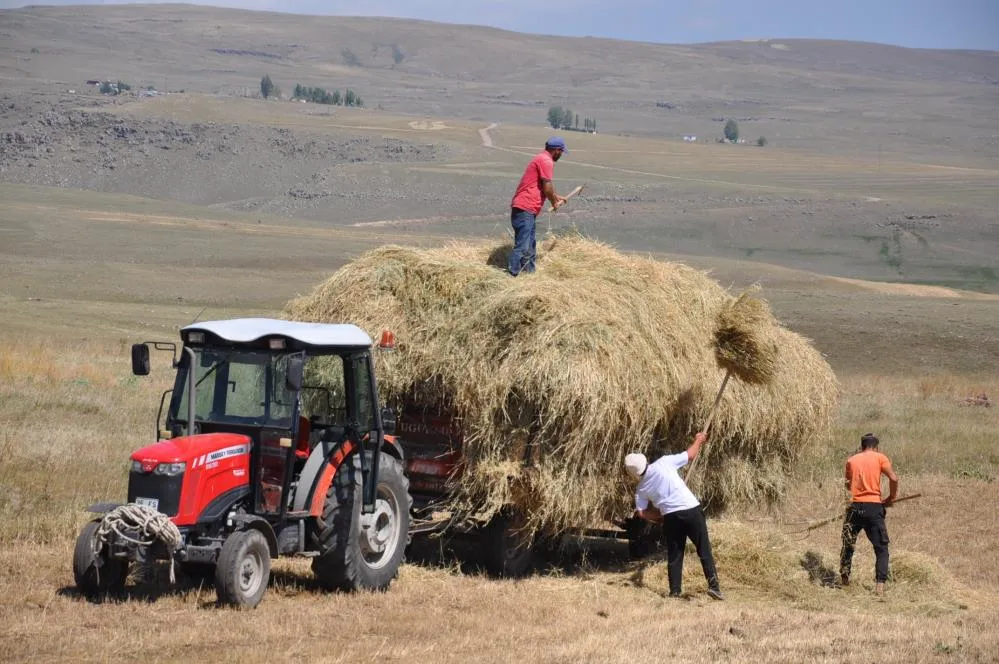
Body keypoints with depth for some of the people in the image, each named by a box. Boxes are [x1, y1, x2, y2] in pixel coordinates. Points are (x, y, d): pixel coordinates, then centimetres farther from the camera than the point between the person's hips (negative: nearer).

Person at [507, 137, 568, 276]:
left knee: (529, 247, 16)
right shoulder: (546, 161, -11)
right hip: (525, 209, -11)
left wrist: (556, 197, 38)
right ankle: (512, 276, -17)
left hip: (527, 209, 11)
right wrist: (554, 203, 2)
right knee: (522, 247, -14)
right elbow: (547, 188, -15)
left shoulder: (541, 158, 21)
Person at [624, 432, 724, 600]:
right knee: (704, 550, 3)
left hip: (670, 517, 2)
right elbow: (690, 455, 8)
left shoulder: (641, 489, 10)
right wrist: (698, 441, 25)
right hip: (691, 510, -2)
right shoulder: (663, 463, 1)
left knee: (674, 555, 13)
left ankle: (675, 591, 10)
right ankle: (713, 585, -3)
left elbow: (642, 512, 4)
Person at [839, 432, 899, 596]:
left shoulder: (852, 460, 12)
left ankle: (844, 579, 21)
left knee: (848, 544, 20)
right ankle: (880, 585, -10)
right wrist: (891, 498, 5)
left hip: (855, 506, 2)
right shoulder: (880, 458, 4)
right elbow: (894, 478, -7)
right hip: (874, 507, -2)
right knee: (881, 548, 3)